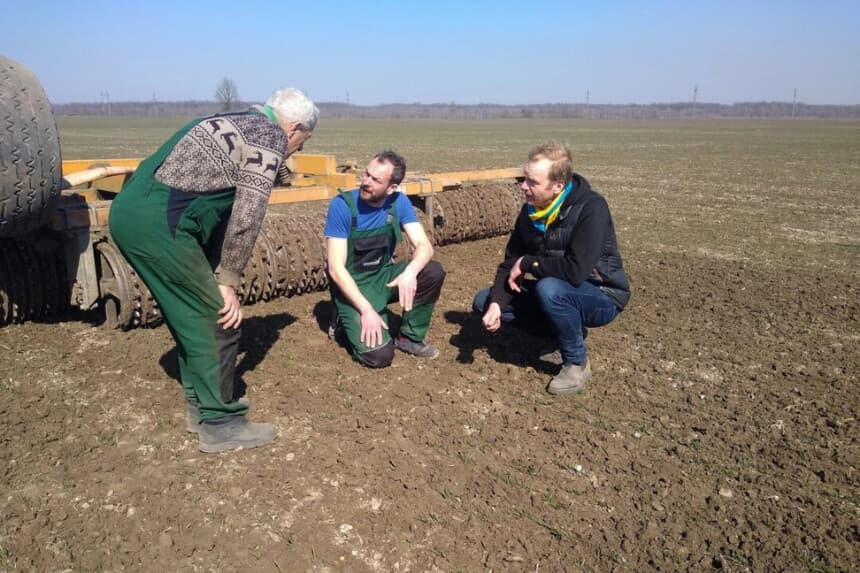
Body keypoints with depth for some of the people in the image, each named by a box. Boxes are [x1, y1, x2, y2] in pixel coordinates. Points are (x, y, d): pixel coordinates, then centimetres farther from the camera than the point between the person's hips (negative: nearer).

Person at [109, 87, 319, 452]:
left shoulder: (235, 124, 26)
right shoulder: (270, 136, -2)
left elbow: (222, 209, 22)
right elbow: (246, 218, -8)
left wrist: (214, 276, 20)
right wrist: (227, 281, 0)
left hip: (129, 210, 10)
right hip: (158, 222, -10)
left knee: (190, 313, 20)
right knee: (217, 318, 1)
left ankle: (201, 403, 32)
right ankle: (220, 424, 12)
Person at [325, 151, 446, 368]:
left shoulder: (399, 202, -8)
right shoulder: (342, 205, -20)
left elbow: (424, 246, -15)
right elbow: (336, 267, -22)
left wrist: (410, 272, -37)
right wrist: (366, 309, -30)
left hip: (383, 278, 5)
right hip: (352, 285, -5)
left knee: (434, 272, -21)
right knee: (378, 355, -22)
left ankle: (410, 338, -1)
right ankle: (350, 320, 11)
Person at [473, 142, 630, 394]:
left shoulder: (591, 208, -26)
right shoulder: (530, 209, -5)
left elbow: (575, 271, -36)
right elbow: (510, 262, -3)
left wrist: (528, 263, -21)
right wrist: (495, 303, -20)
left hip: (602, 296, -7)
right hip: (557, 291, 7)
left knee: (550, 289, -38)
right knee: (483, 301, 0)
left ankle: (577, 363, -11)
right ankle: (569, 332, 8)